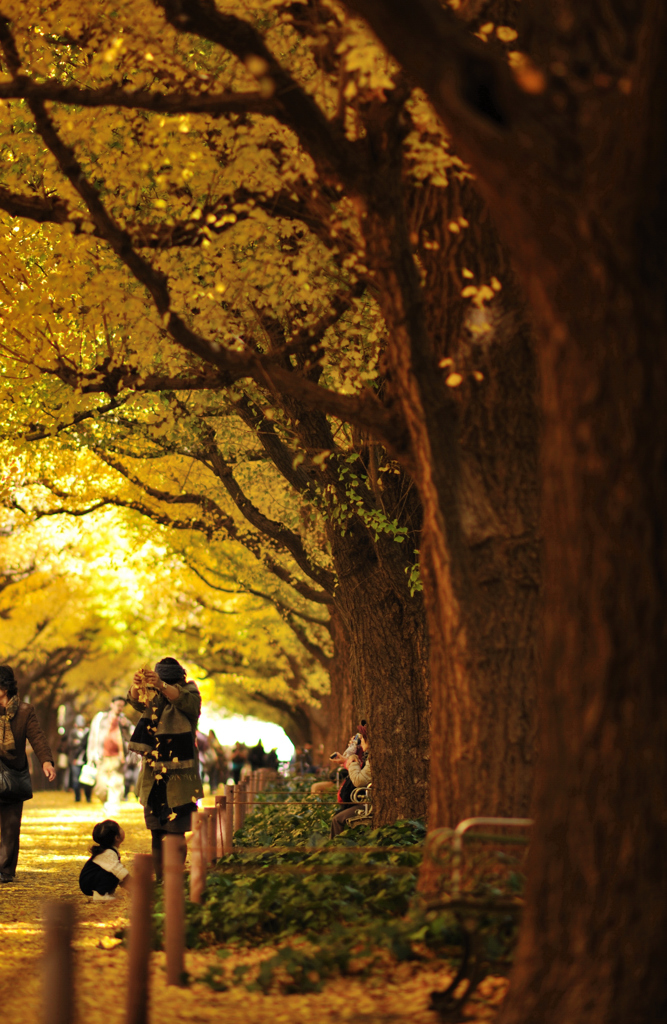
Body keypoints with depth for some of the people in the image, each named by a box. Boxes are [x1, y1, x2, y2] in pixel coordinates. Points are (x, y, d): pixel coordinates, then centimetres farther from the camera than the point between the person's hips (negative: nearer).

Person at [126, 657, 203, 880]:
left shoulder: (190, 696, -1)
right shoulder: (153, 697, 11)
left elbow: (183, 701, -25)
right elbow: (136, 702, -10)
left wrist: (161, 686, -44)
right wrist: (137, 687, -34)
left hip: (178, 776, -4)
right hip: (153, 776, 4)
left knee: (176, 832, -7)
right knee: (156, 832, 6)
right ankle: (158, 880, 11)